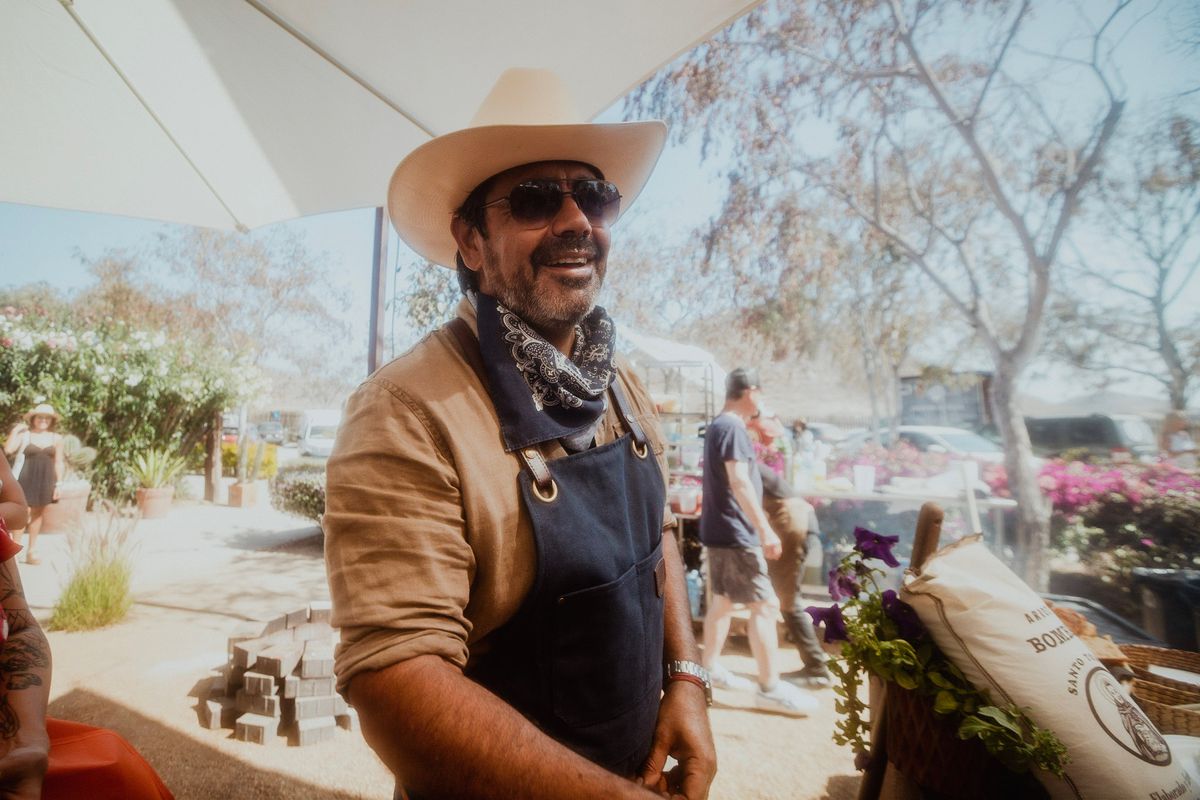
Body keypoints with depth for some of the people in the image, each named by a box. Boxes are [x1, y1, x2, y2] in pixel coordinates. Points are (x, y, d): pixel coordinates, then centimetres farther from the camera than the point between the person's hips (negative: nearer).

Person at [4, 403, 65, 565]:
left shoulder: (56, 438, 5)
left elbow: (58, 463, 7)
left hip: (46, 480, 3)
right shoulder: (24, 435, -2)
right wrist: (15, 430, -12)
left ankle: (31, 552, 17)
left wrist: (58, 484, 4)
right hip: (27, 478, -3)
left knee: (37, 514, 10)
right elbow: (8, 450, -17)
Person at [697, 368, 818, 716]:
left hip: (720, 530, 10)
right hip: (734, 533, -10)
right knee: (765, 605, -5)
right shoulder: (733, 427, -17)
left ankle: (711, 669, 25)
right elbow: (739, 482, -25)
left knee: (723, 600, 16)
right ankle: (770, 688, 0)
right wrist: (765, 529, -25)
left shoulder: (718, 425, 15)